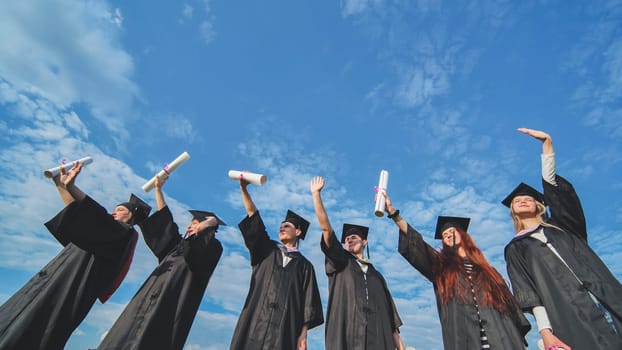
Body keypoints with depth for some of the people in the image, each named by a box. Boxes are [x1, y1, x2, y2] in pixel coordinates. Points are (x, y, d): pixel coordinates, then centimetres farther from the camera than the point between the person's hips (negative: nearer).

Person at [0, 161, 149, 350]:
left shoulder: (126, 233, -5)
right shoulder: (106, 229, 23)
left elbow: (98, 216, -24)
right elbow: (75, 212, 29)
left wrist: (71, 187, -31)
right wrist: (60, 183, 23)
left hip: (71, 286, -9)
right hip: (55, 280, 9)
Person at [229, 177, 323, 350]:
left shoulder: (304, 265, 12)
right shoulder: (266, 250, 15)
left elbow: (308, 301, 5)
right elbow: (253, 216, 4)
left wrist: (303, 333, -6)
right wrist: (243, 189, -5)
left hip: (284, 329, -1)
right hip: (255, 323, 1)